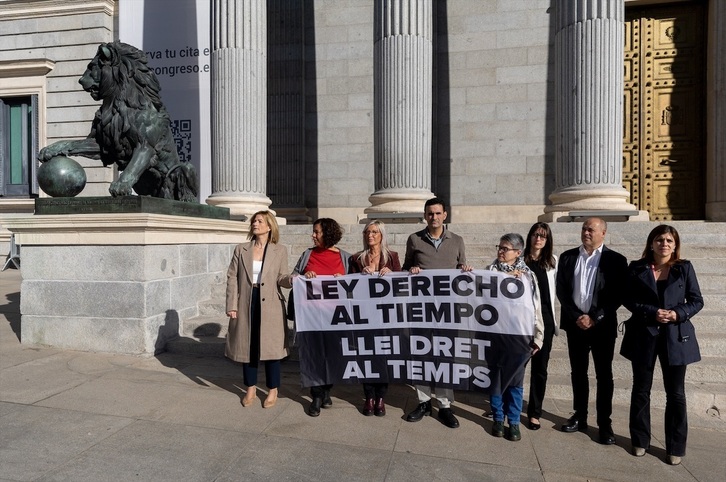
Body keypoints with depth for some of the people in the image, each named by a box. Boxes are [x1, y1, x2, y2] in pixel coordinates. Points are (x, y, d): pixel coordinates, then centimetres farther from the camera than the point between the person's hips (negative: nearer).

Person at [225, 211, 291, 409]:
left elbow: (282, 279, -2)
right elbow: (232, 278, 3)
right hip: (246, 305, 2)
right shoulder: (241, 249, 6)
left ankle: (273, 391, 21)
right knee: (247, 346, 11)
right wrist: (232, 306, -5)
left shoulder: (280, 251, 2)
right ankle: (250, 389, 29)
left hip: (270, 306, -2)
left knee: (271, 347, 4)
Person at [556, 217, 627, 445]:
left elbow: (618, 295, -7)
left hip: (602, 325, -3)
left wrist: (594, 318, -13)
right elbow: (561, 290, 2)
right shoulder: (567, 257, 5)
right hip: (575, 324, 3)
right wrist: (576, 316, -8)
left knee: (604, 375, 5)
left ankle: (604, 423, 16)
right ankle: (580, 417, 23)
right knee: (578, 373, 12)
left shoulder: (616, 260, -3)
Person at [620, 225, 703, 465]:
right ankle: (640, 441, 25)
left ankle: (675, 447, 21)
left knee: (676, 394, 6)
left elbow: (697, 300, 2)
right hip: (644, 335, 0)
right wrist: (652, 312, -16)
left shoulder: (684, 268, 2)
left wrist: (678, 314, -15)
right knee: (641, 390, 10)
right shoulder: (637, 268, 1)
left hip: (675, 336, 0)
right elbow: (628, 299, -1)